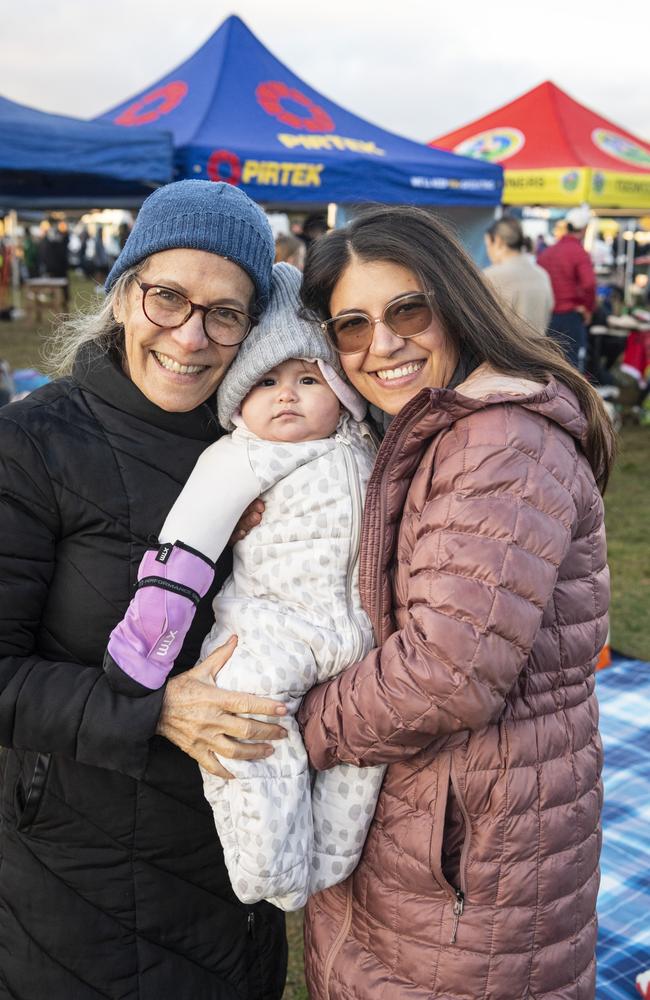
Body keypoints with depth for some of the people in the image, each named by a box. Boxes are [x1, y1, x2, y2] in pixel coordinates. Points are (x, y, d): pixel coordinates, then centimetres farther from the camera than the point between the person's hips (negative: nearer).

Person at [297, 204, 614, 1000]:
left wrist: (308, 730, -14)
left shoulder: (507, 442, -23)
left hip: (470, 852, -9)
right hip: (404, 813, 9)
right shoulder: (422, 438, 10)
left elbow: (454, 670, -29)